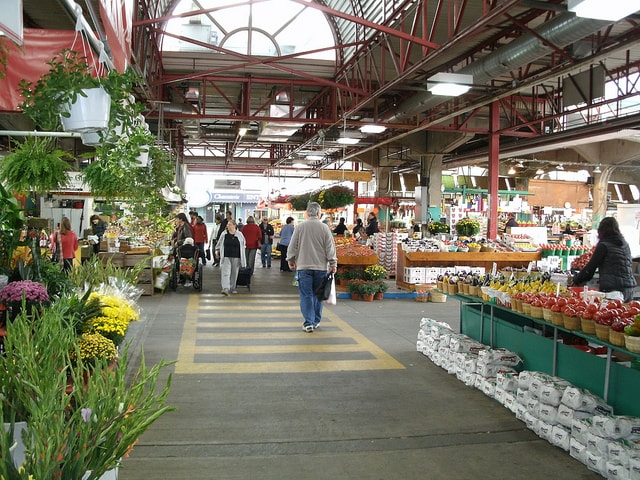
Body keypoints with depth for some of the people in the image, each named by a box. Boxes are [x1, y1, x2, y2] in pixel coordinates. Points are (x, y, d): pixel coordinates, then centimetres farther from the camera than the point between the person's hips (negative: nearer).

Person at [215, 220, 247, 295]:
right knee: (225, 272, -11)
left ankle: (232, 288, 23)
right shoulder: (224, 234, 3)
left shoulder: (239, 234, 1)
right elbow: (219, 244, 13)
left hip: (236, 257, 1)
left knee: (234, 273, 9)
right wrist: (217, 251, 9)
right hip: (226, 256, -1)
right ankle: (225, 289, -17)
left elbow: (243, 244, 15)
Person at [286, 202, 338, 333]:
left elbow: (292, 246, 3)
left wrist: (291, 260, 16)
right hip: (321, 267, 1)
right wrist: (333, 264, 7)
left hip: (304, 266, -1)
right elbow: (330, 247, -1)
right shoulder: (324, 228, -3)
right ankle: (316, 321, 21)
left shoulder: (300, 227, -2)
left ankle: (309, 323, -4)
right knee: (318, 294, 13)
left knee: (306, 295, 1)